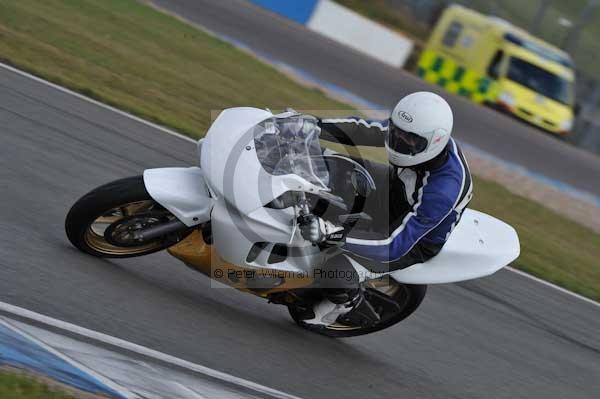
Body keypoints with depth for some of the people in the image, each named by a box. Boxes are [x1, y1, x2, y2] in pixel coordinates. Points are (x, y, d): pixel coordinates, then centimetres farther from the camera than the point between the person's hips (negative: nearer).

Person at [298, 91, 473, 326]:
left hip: (414, 242, -7)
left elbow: (395, 245, -42)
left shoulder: (444, 190, -41)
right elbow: (363, 130, -6)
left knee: (332, 266, -23)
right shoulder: (416, 133, -22)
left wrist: (331, 235, -52)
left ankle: (349, 302, 8)